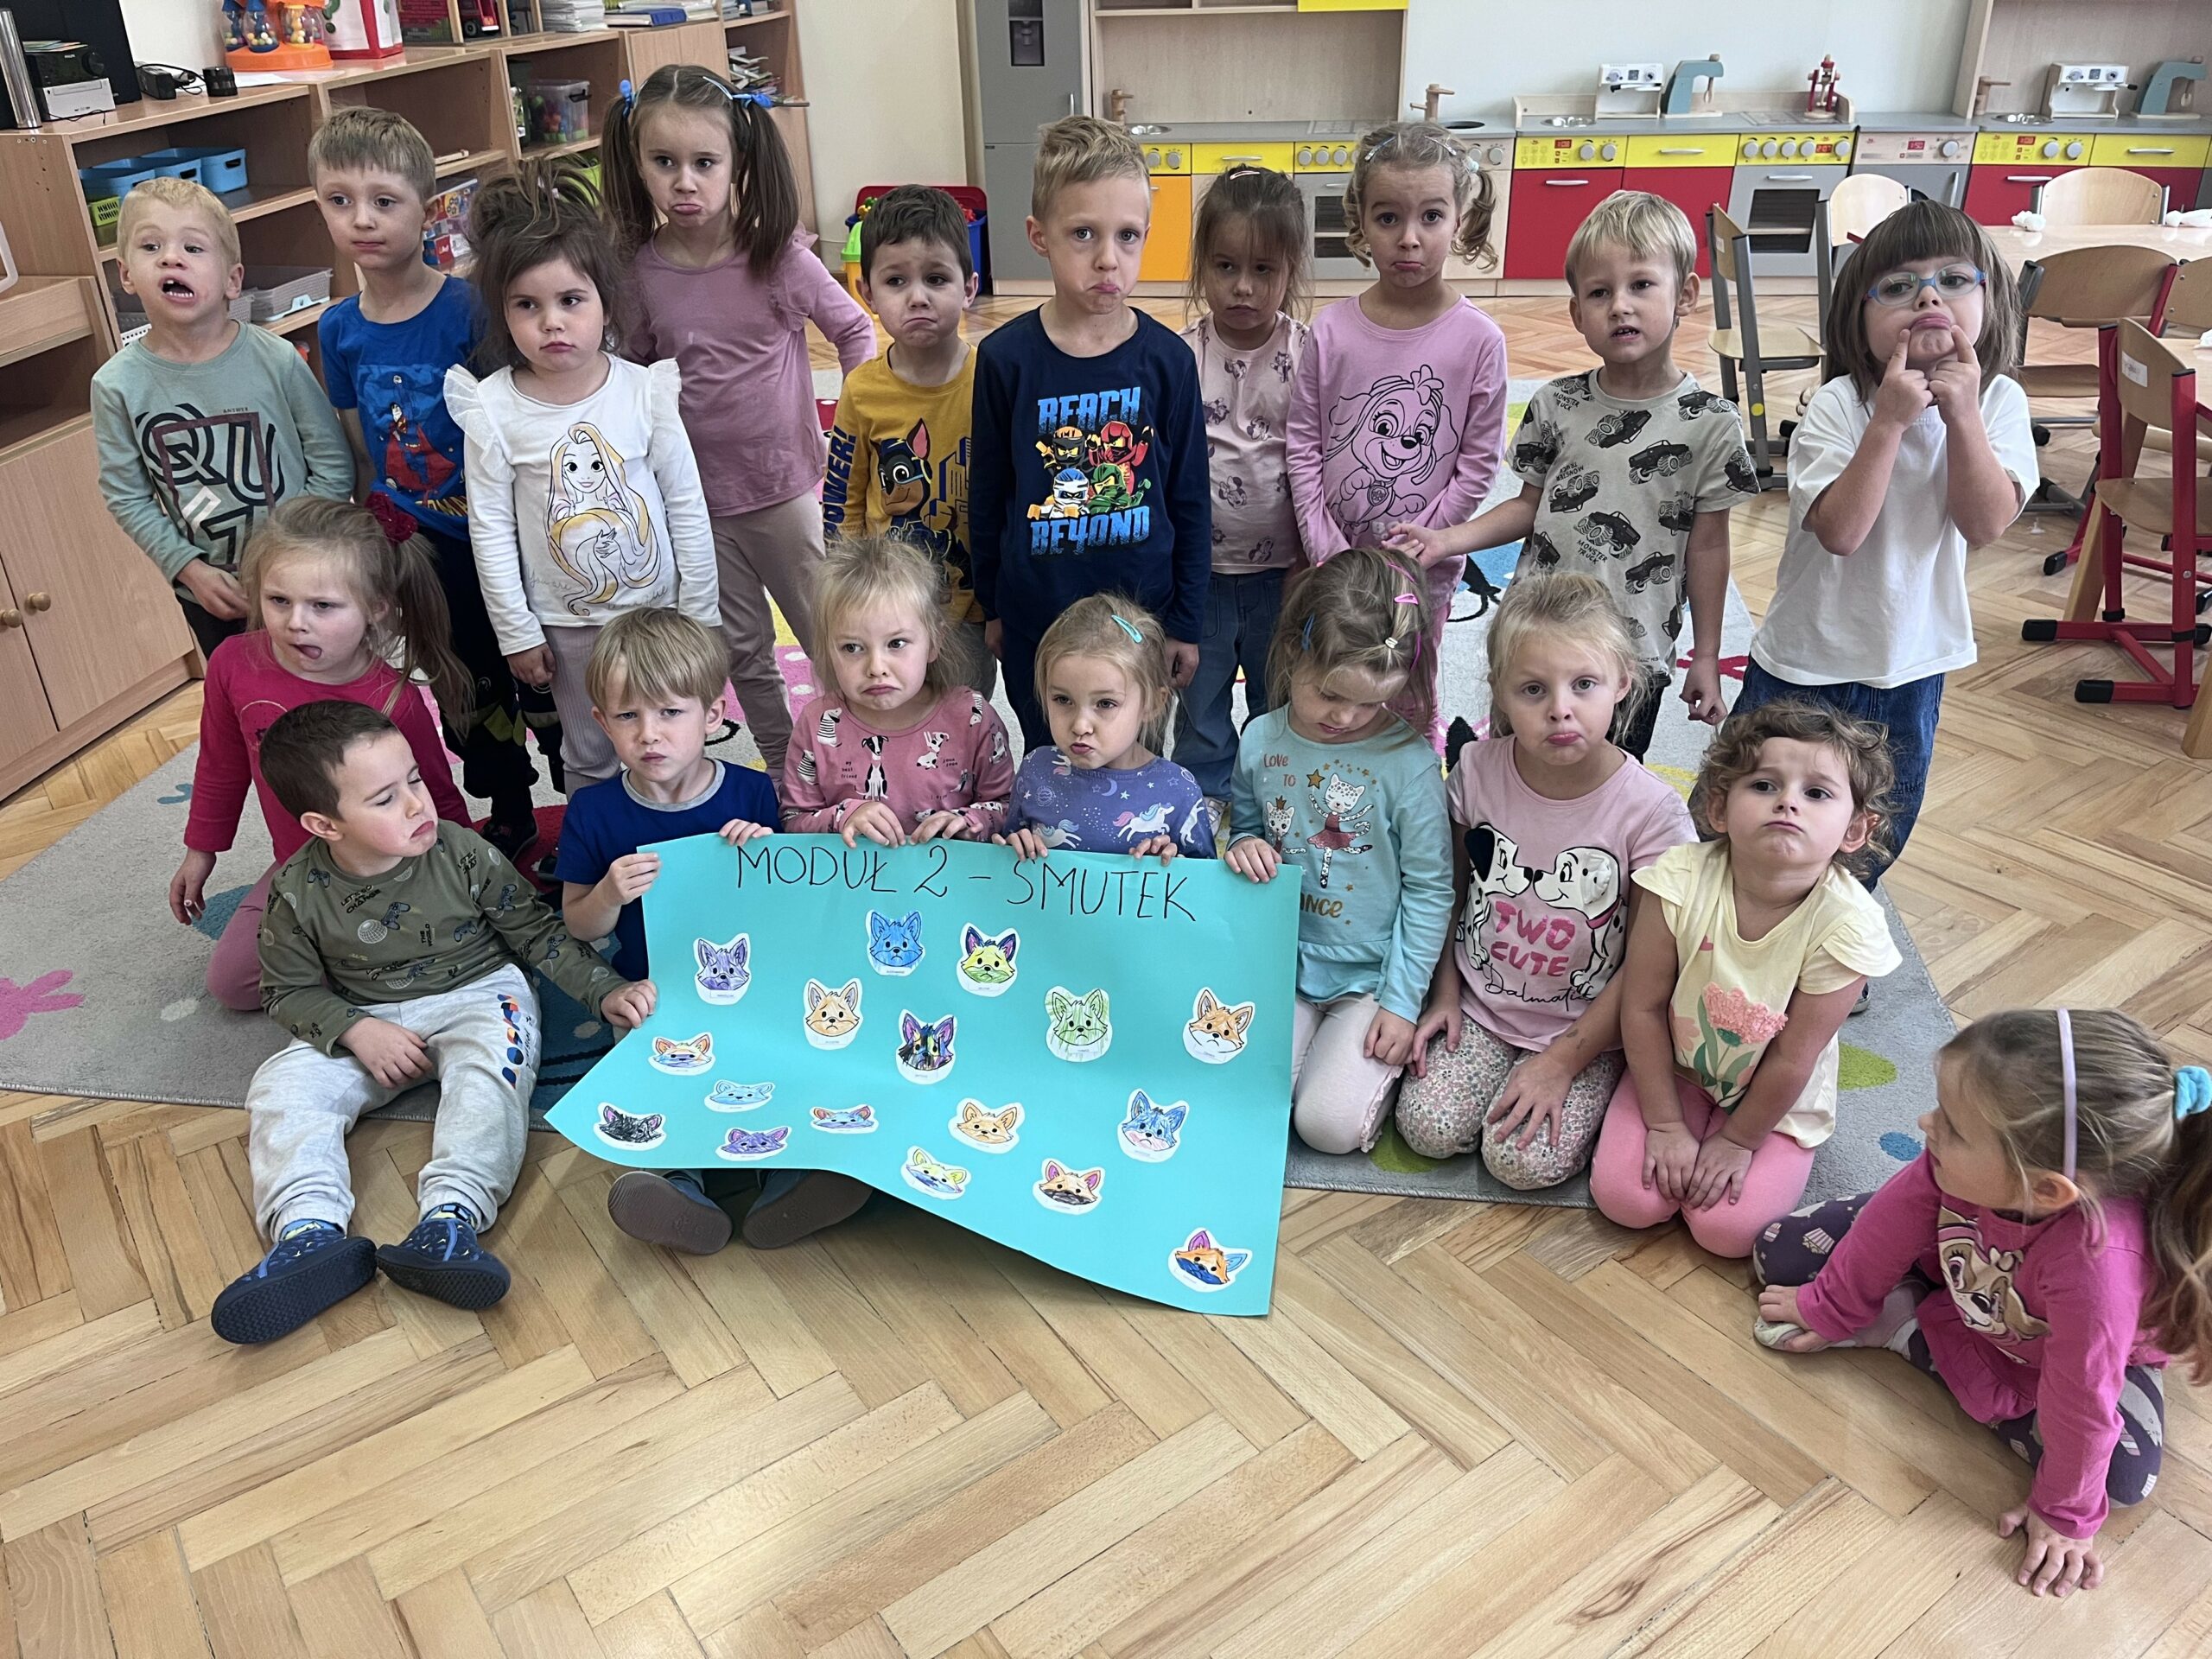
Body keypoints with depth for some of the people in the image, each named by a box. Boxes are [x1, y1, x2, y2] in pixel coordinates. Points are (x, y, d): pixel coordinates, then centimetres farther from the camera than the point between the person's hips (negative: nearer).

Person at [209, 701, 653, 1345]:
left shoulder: (463, 856, -14)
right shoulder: (299, 893, -11)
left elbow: (538, 934, -5)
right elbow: (289, 990, 0)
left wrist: (605, 991, -17)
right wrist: (355, 1031, -18)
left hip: (477, 996, -2)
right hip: (367, 1025, 2)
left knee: (491, 1064, -33)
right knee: (282, 1087, -18)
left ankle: (449, 1220, -45)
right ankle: (309, 1233, -35)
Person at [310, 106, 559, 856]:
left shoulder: (469, 308, -15)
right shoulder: (339, 331, -1)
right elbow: (362, 457, 7)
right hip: (424, 552, 5)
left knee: (541, 682, 7)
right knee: (469, 695, 18)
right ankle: (509, 814, 38)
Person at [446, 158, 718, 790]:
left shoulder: (645, 390, -10)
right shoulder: (493, 408, -11)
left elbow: (687, 508, -4)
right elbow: (490, 530, -5)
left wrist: (699, 615, -2)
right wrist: (516, 633, -4)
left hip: (659, 608, 0)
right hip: (567, 625, 0)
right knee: (589, 757, 15)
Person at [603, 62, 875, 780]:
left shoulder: (777, 256, -13)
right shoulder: (638, 270, -6)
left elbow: (855, 331, -3)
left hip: (784, 485, -3)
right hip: (697, 496, 3)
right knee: (743, 652, 16)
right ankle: (784, 777, 34)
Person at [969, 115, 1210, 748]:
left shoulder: (1167, 359, -8)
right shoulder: (1004, 358, -9)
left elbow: (1189, 500, -1)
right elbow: (987, 494, 1)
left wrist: (1186, 623, 1)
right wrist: (991, 606, 6)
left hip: (1141, 612, 0)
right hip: (1035, 618, 0)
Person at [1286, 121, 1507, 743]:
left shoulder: (1478, 340, -10)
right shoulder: (1331, 330, -6)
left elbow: (1477, 466, -8)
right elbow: (1303, 445, -3)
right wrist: (1329, 552, -9)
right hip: (1331, 560, 1)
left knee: (1411, 710, 14)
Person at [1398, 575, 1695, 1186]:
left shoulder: (1651, 810, -21)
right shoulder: (1477, 769, -11)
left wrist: (1563, 1060, -13)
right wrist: (1445, 993, 2)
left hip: (1587, 1024, -3)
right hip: (1480, 1004, 3)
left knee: (1525, 1159, -17)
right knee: (1428, 1129, -12)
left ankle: (1576, 1088, 12)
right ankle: (1496, 1063, 15)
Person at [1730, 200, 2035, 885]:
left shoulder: (1998, 401, -7)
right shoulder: (1839, 405, -18)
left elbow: (1987, 524, -17)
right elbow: (1840, 529, -28)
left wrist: (1962, 414, -25)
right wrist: (1891, 420, -32)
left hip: (1910, 662, 4)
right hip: (1805, 658, -3)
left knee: (1878, 835, 18)